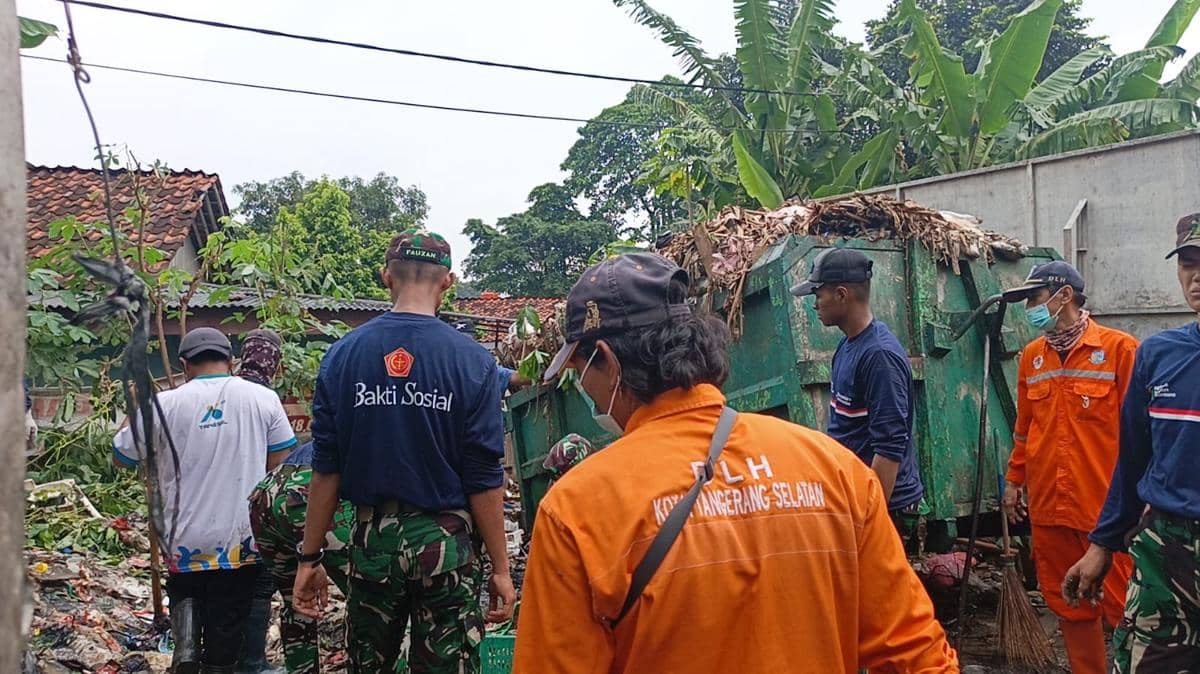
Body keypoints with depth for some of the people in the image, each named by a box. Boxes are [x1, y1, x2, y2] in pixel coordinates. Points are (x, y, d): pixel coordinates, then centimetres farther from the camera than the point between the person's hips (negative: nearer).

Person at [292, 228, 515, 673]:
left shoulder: (343, 354, -2)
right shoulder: (472, 361, -10)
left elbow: (326, 469, -1)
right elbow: (484, 480, -10)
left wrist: (310, 559, 8)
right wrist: (501, 569, -1)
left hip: (372, 540, 3)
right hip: (444, 542, -3)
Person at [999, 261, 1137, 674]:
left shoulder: (1119, 348, -6)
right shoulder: (1031, 356, 10)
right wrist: (1014, 481, 17)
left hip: (1107, 506, -5)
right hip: (1048, 506, 5)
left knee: (1120, 608, 2)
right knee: (1069, 607, 14)